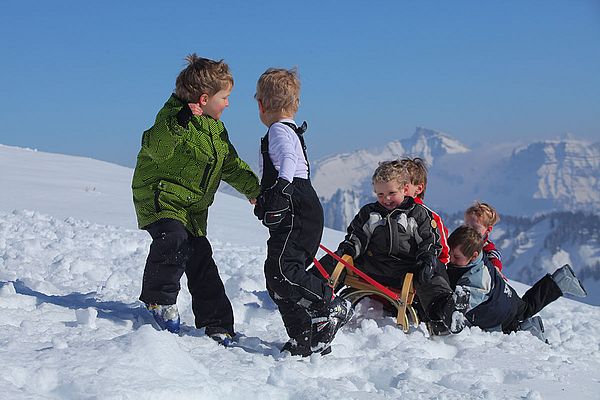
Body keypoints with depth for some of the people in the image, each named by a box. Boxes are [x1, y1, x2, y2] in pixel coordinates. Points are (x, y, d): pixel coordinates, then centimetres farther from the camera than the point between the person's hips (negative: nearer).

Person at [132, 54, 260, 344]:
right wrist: (178, 123, -45)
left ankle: (218, 325, 13)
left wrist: (255, 189, 23)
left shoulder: (216, 129, 12)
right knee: (173, 239, -32)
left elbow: (231, 165, 24)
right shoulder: (173, 116, -16)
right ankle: (159, 299, -13)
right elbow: (157, 150, -33)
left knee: (201, 261, 7)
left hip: (194, 209, 8)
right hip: (160, 198, -8)